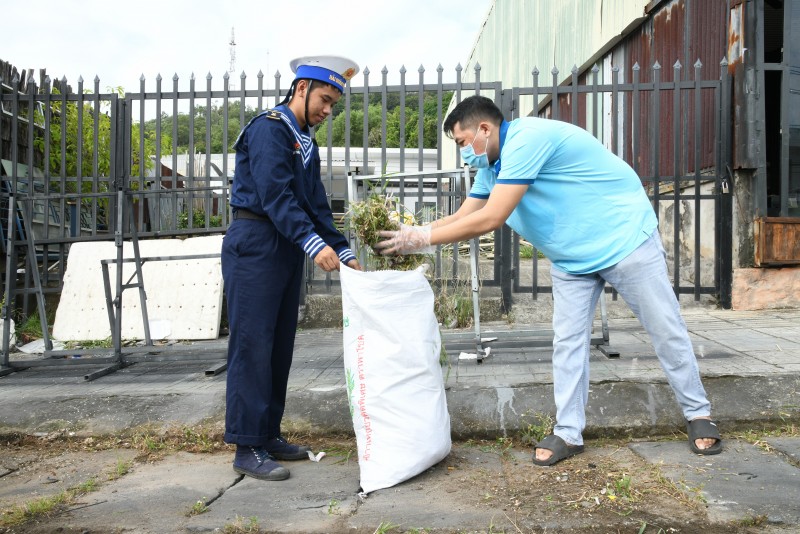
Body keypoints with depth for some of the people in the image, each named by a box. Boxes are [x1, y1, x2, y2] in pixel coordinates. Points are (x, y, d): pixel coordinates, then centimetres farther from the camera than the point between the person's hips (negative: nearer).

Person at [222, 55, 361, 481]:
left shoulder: (305, 142, 18)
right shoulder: (269, 128, -10)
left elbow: (316, 203, 14)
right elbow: (275, 194, -22)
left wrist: (342, 252, 6)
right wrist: (314, 244, -29)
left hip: (287, 249, 9)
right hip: (255, 244, -9)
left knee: (280, 345, 11)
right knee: (252, 345, -6)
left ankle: (268, 434, 21)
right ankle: (247, 448, 0)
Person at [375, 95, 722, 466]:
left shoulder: (526, 139, -27)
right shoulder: (491, 167, 3)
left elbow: (491, 219, -31)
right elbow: (462, 218, 3)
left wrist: (424, 239, -27)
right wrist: (407, 232, -10)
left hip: (625, 240, -8)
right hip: (571, 258, 8)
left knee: (665, 330, 4)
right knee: (567, 341, 3)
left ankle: (698, 415, 21)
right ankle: (568, 433, 11)